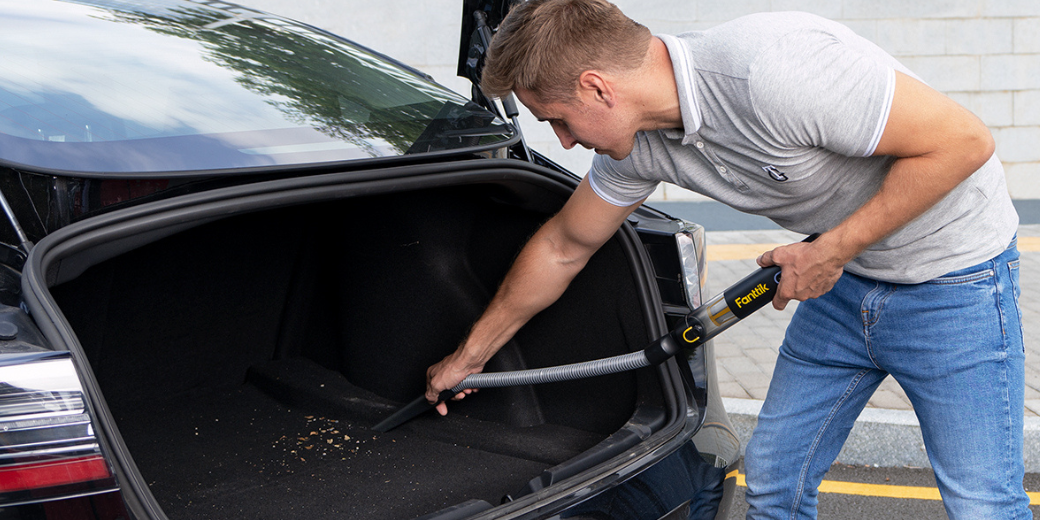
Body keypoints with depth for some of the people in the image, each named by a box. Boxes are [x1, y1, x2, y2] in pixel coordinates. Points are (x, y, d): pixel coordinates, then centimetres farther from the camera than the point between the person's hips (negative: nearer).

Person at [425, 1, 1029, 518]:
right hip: (844, 280, 7)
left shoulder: (772, 69, -35)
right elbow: (563, 247, 9)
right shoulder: (638, 140, -8)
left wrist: (831, 251, -23)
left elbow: (965, 140, -28)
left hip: (952, 278, -7)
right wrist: (469, 356, 17)